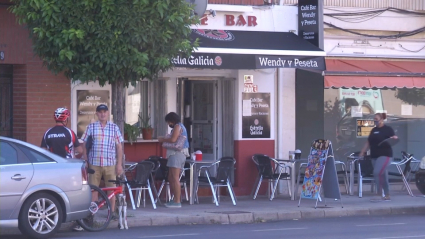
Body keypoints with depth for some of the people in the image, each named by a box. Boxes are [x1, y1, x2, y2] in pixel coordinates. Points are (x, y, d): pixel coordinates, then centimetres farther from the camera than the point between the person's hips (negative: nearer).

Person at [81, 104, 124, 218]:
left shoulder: (114, 127, 6)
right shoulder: (91, 127, 4)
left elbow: (119, 146, 7)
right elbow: (85, 145, 7)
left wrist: (119, 164, 1)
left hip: (110, 164, 0)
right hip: (94, 163, 0)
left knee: (111, 189, 4)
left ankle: (112, 211, 14)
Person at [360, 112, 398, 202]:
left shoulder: (388, 129, -3)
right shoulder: (374, 130, 17)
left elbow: (394, 139, -6)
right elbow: (368, 142, 21)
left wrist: (394, 138, -29)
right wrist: (362, 152, 16)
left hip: (385, 155, -7)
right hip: (375, 156, 7)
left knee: (377, 173, -20)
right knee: (382, 176, 9)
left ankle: (379, 195, -15)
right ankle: (387, 196, 13)